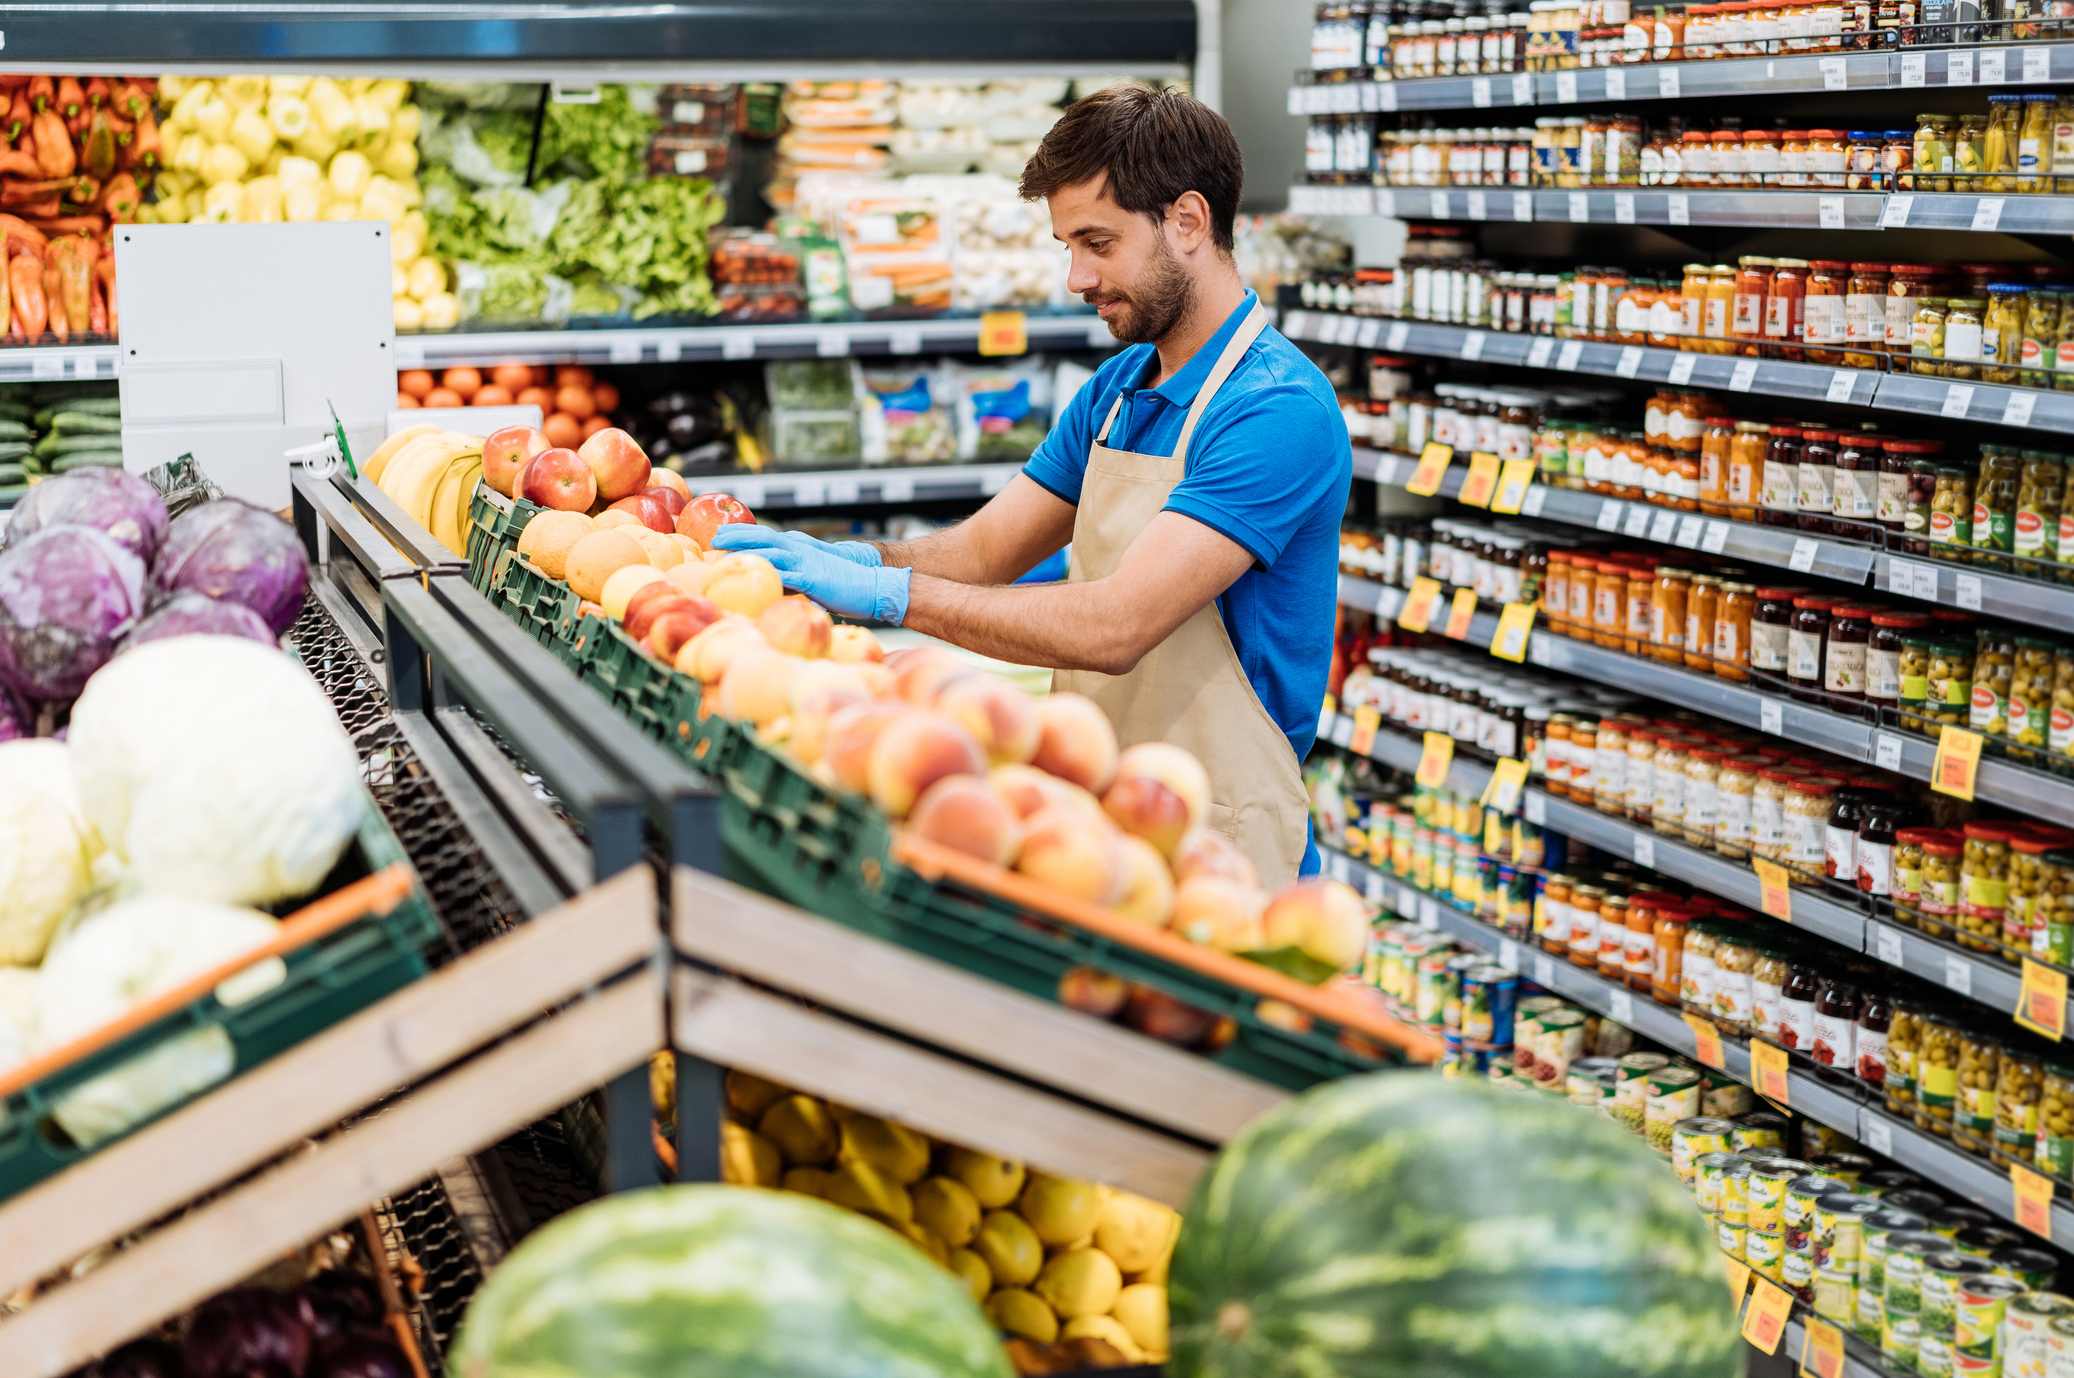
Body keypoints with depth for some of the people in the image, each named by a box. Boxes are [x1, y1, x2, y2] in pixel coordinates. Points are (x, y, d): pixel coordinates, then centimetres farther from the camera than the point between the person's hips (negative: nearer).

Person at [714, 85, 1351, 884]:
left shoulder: (1279, 411, -18)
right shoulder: (1113, 391, 12)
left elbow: (1114, 627, -25)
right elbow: (985, 550, 12)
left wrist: (884, 592, -23)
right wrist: (835, 557, -6)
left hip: (1217, 858, -7)